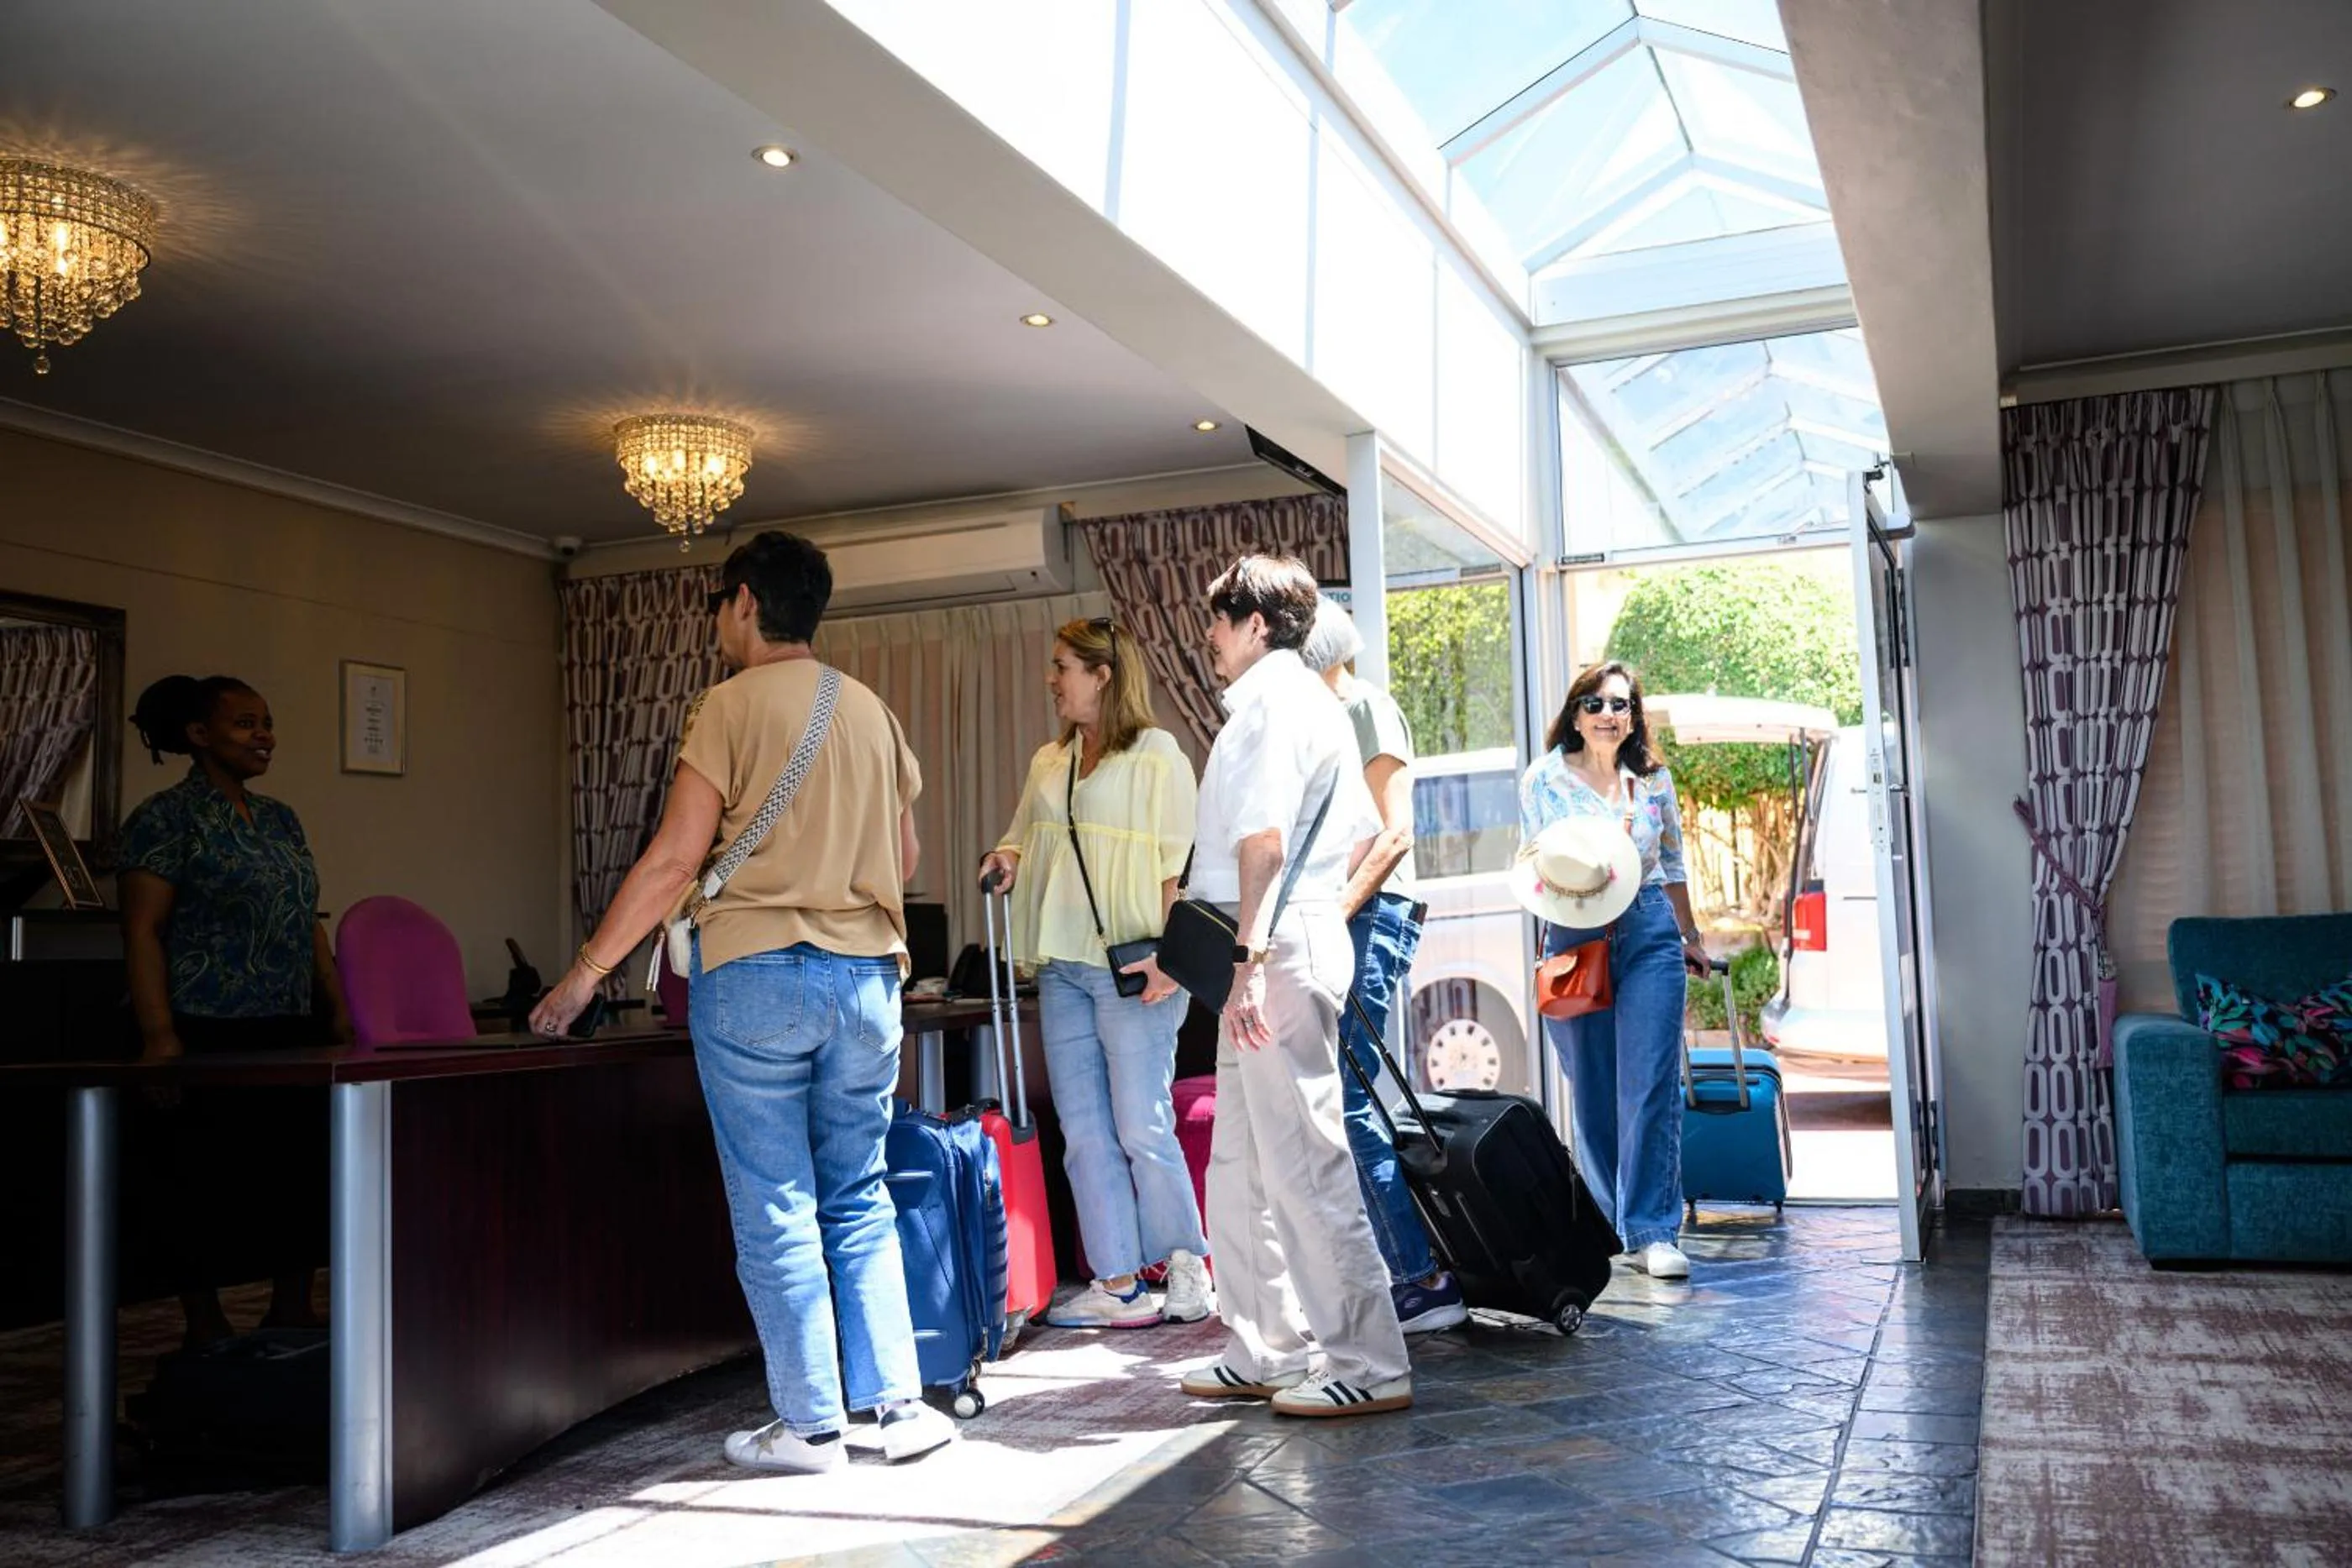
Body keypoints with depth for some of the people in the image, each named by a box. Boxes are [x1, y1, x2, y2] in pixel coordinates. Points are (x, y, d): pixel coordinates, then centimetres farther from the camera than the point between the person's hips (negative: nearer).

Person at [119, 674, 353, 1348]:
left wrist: (339, 1009, 12)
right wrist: (159, 1034, -19)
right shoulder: (166, 818, -6)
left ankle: (292, 1312, 20)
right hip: (210, 1034, -7)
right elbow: (142, 932, -12)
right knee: (207, 1182, 2)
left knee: (308, 1170, 7)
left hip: (292, 1032, 7)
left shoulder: (281, 819, 15)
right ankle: (206, 1329, 15)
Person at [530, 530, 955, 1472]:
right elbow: (905, 857, 16)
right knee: (858, 1201, 14)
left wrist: (588, 970, -3)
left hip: (754, 972, -5)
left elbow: (675, 858, -10)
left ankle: (810, 1424, 9)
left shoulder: (732, 704, -6)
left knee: (774, 1208, 3)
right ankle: (898, 1403, 12)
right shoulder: (871, 712, 12)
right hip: (867, 974, 6)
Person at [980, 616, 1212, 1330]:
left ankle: (1186, 1273, 10)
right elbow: (1025, 835, 25)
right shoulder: (1047, 762, 16)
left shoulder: (1154, 753, -3)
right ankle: (1118, 1285, 11)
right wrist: (1008, 857, 1)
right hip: (1061, 965, 7)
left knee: (1142, 1129, -6)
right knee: (1085, 1134, 6)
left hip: (1129, 966, -7)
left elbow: (1177, 862, -8)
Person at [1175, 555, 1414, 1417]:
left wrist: (1248, 955, -23)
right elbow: (1363, 832, 27)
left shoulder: (1270, 699, -9)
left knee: (1301, 1161, -7)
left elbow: (1264, 835, -20)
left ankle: (1369, 1364, -1)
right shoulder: (1314, 702, 22)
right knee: (1240, 1168, 14)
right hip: (1303, 936, 11)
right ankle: (1263, 1354, 22)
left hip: (1277, 951, -11)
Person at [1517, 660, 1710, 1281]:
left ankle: (1653, 1232, -3)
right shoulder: (1545, 778, 1)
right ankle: (1608, 1223, 21)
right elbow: (1530, 864, 3)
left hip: (1649, 934, 1)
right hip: (1574, 938, -1)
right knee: (1591, 1091, 5)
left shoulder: (1654, 779, 7)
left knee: (1651, 1088, -7)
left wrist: (1690, 937, 26)